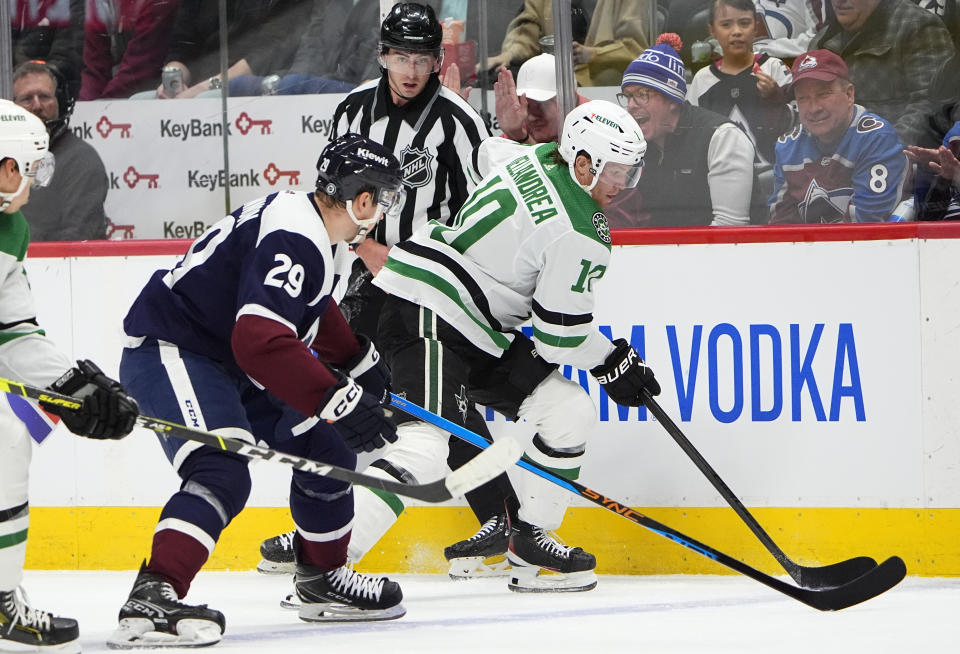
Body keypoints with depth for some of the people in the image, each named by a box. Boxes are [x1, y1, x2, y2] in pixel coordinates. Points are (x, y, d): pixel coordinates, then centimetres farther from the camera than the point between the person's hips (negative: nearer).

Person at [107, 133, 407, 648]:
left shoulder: (315, 230, 8)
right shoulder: (292, 239, -26)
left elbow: (314, 311, 31)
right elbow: (261, 341, -37)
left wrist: (359, 362, 43)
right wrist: (339, 400, -37)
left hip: (231, 364, 11)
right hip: (169, 352, -11)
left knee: (324, 450, 16)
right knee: (223, 473, -31)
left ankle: (322, 581, 34)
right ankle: (150, 600, -41)